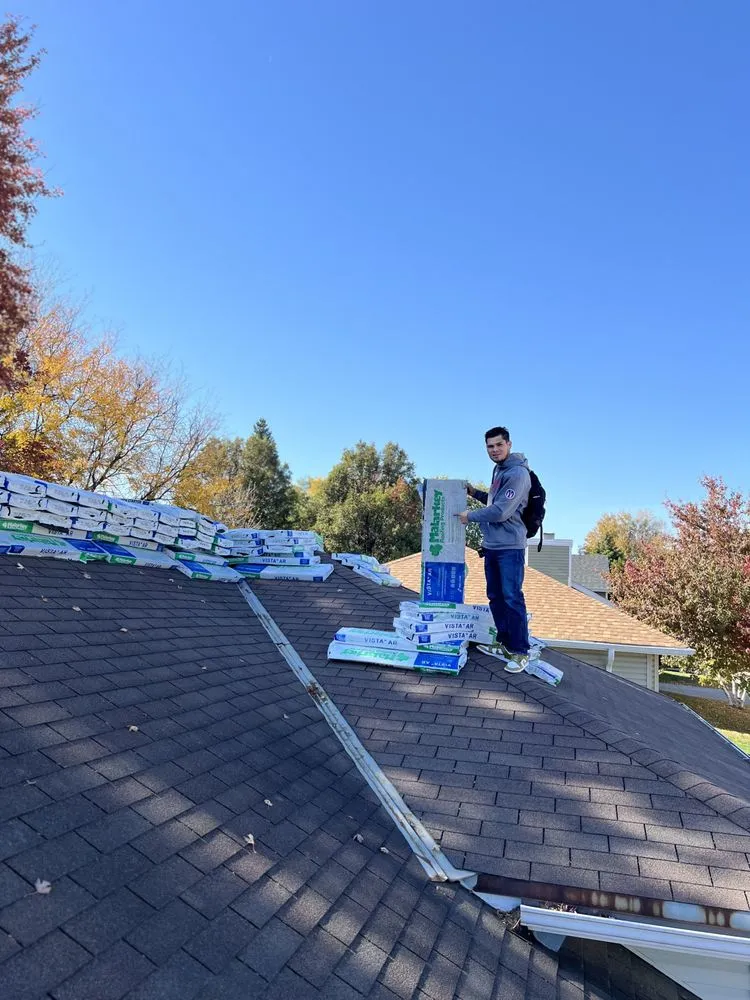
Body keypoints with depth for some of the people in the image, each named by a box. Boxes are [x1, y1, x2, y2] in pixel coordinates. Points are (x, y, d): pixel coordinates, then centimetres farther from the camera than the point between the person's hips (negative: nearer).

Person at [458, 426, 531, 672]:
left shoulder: (518, 473, -15)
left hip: (510, 547, -9)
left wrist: (470, 516, -10)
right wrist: (475, 493, 13)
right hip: (491, 546, 9)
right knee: (495, 596, 14)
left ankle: (520, 652, 0)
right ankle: (504, 642, 26)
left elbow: (501, 511, -22)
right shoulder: (498, 470, 14)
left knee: (512, 598, -8)